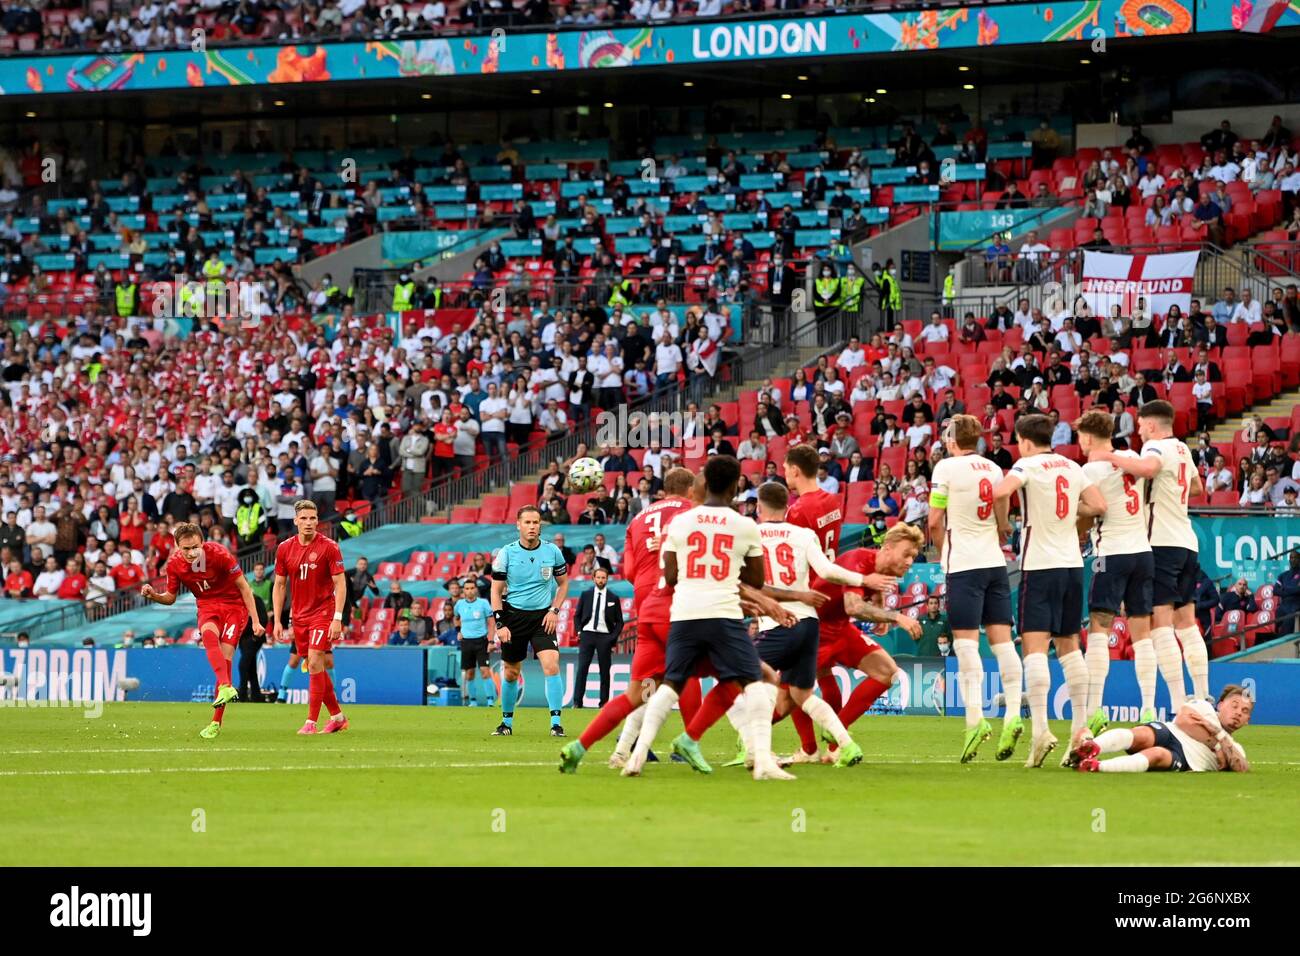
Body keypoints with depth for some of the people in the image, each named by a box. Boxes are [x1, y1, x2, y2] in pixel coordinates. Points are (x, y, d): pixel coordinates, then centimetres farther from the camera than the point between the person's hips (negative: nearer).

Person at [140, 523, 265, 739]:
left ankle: (216, 722, -9)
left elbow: (243, 587, -10)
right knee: (209, 636, -33)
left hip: (234, 605, -3)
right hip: (207, 606, 3)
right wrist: (153, 595, -17)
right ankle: (226, 687, -50)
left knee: (225, 657, -14)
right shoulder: (174, 565, -9)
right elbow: (170, 598, 5)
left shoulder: (218, 554, -20)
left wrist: (255, 620, -10)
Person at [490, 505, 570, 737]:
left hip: (543, 616, 0)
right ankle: (507, 722, 26)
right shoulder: (507, 553, -5)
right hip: (514, 616, 0)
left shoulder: (552, 551, -2)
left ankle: (556, 723, -15)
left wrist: (555, 610, -3)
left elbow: (563, 583, 12)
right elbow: (496, 590, 0)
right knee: (511, 673, 8)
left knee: (551, 666, -18)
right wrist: (500, 624, -8)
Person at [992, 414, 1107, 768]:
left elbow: (1001, 491, -24)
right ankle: (1079, 728, 13)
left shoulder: (1028, 465, -7)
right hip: (1073, 563, 6)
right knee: (1069, 646, 14)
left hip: (1040, 565, -6)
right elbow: (1098, 505, 6)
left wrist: (1001, 524, -7)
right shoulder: (1072, 467, 10)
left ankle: (1040, 729, -21)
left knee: (1034, 647, -9)